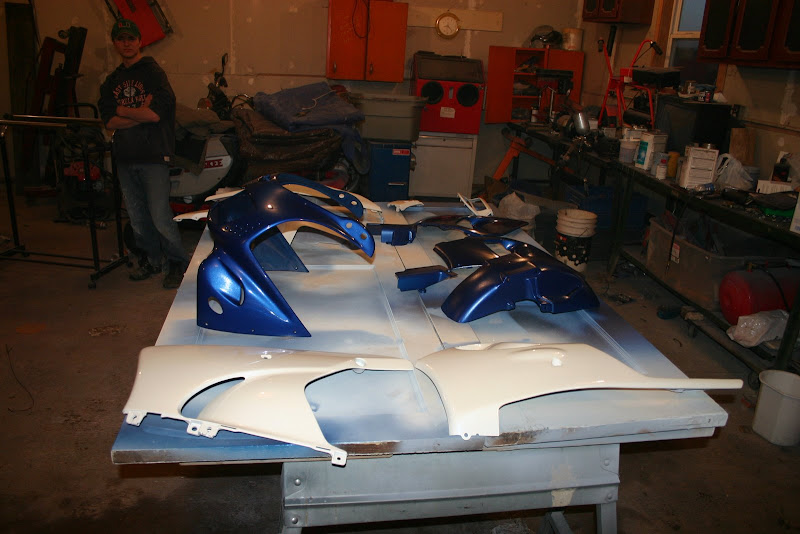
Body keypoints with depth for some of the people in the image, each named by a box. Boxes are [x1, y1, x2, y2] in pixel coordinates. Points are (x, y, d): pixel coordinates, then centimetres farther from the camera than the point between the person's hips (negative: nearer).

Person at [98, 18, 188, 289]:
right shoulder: (112, 81, 15)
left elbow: (155, 113, -17)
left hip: (153, 155, -6)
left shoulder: (153, 72, -4)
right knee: (136, 216, 12)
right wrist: (140, 113, -9)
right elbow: (109, 121, 4)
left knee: (159, 216, -9)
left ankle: (178, 262, 7)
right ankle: (151, 259, 27)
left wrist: (122, 110, -3)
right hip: (125, 157, 7)